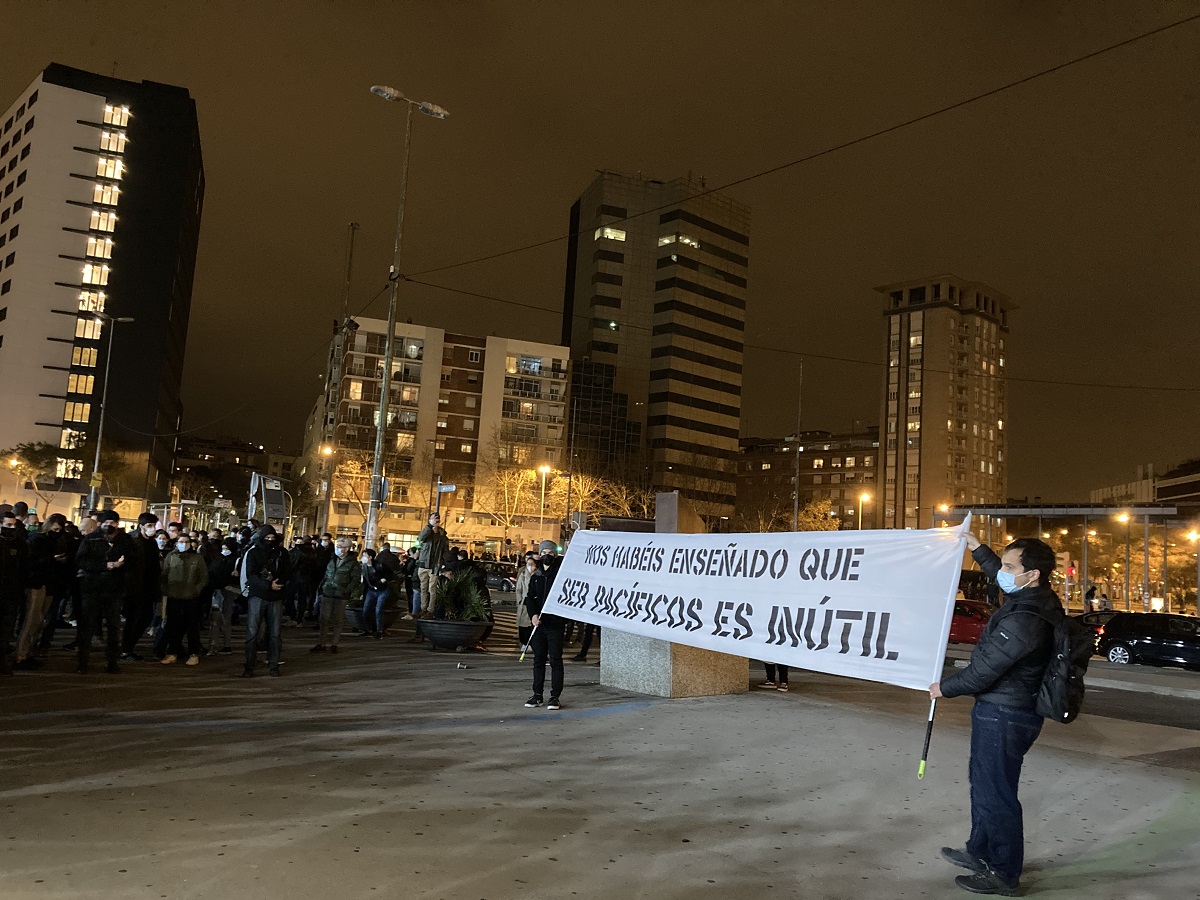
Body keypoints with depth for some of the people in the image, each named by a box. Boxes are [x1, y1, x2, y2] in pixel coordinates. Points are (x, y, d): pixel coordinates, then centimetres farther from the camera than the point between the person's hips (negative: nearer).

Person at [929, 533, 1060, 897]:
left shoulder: (1024, 620, -29)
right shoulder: (1040, 600, 1)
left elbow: (983, 671, -23)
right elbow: (1003, 578, 25)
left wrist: (944, 687, -7)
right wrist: (978, 549, 31)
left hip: (1003, 716, -10)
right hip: (1005, 710, 10)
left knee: (996, 793, 3)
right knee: (984, 783, 23)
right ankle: (980, 852, 39)